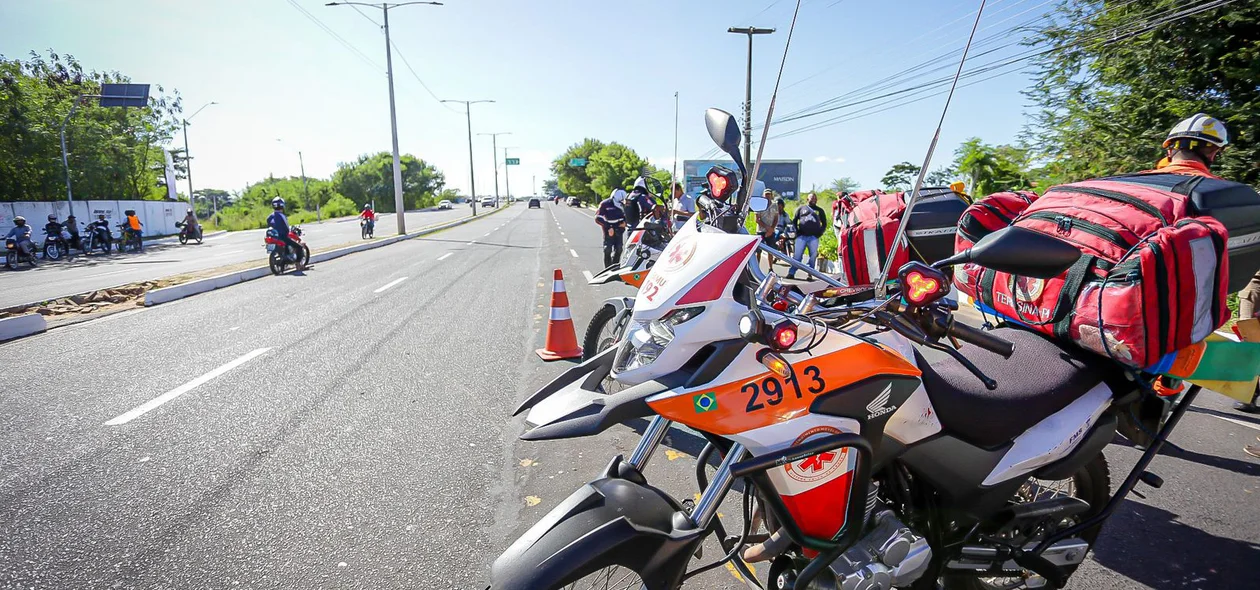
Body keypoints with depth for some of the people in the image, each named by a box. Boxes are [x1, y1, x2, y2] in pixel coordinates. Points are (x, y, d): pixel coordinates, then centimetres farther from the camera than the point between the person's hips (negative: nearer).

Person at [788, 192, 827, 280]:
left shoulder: (820, 210, 17)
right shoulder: (801, 208, 14)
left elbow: (824, 223, 19)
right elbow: (794, 220, 13)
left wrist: (819, 233, 4)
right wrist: (796, 232, 1)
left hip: (814, 238, 1)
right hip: (801, 236, -1)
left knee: (813, 257, -1)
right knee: (797, 255, -5)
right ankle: (791, 273, -3)